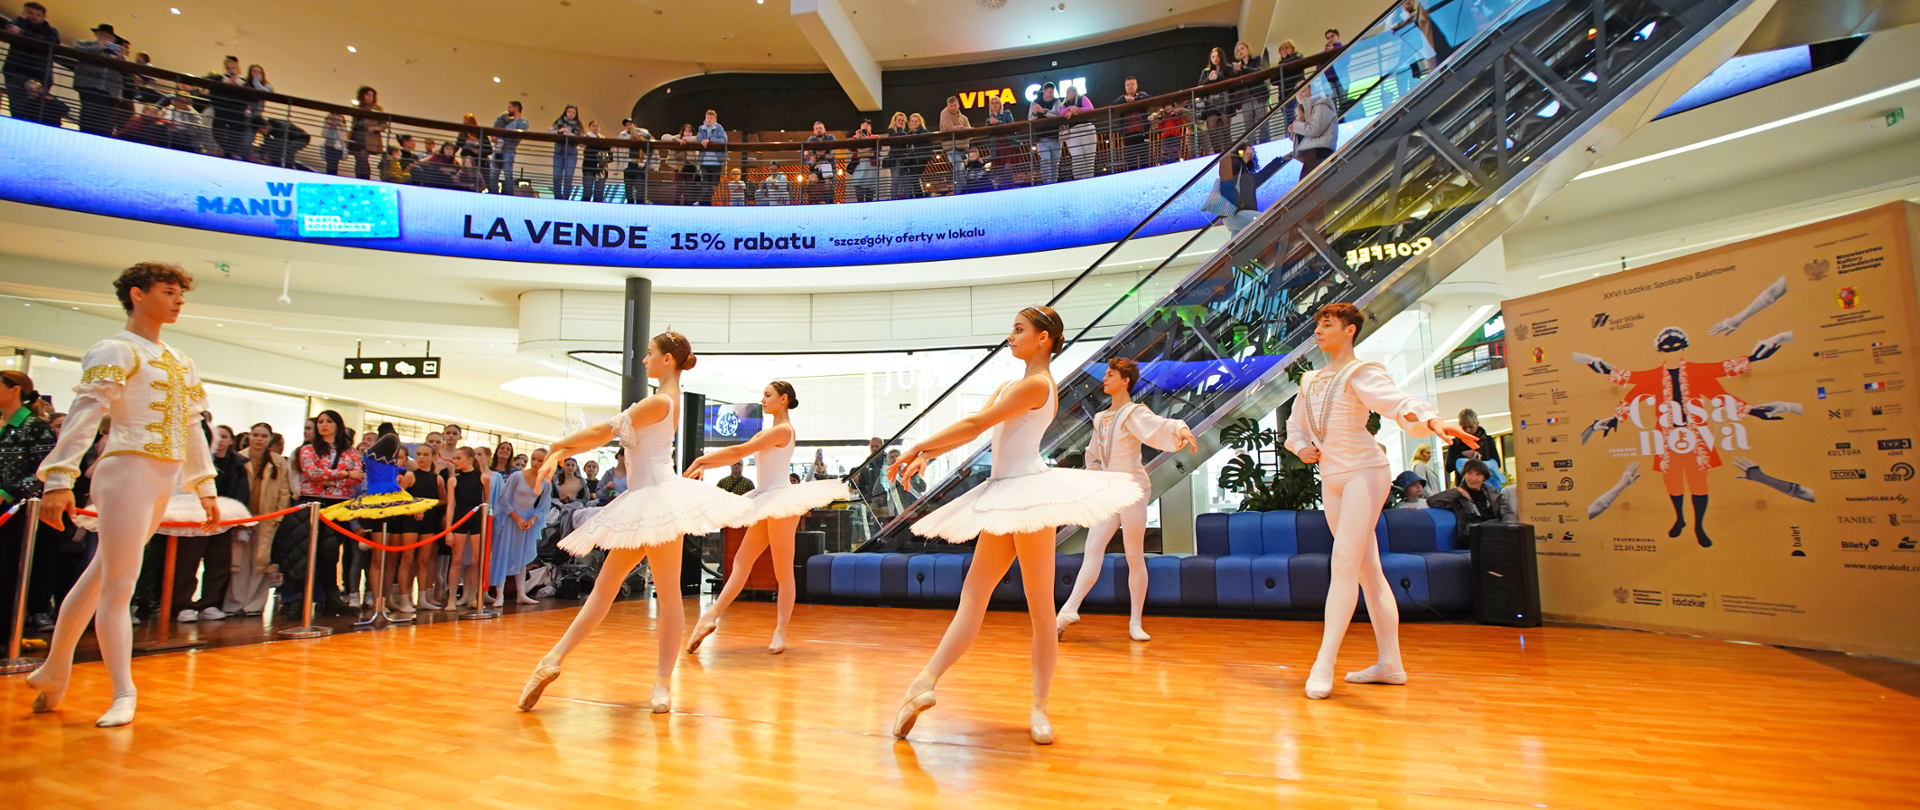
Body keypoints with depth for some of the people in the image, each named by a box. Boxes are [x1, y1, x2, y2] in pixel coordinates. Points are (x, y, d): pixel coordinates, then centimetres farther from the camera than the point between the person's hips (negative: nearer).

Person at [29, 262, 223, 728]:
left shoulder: (179, 363, 18)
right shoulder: (117, 351, -4)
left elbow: (192, 428, 20)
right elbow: (83, 415, -14)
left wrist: (205, 490, 20)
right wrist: (60, 480, -24)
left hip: (164, 481, 7)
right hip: (128, 472, -7)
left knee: (102, 577, 15)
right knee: (118, 585, -4)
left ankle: (54, 671, 27)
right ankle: (124, 694, -1)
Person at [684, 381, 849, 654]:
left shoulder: (783, 429, -12)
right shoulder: (765, 432, 17)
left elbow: (739, 451, -14)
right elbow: (737, 455, 14)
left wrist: (701, 459, -8)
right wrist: (704, 466, 3)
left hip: (781, 500, -9)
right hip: (768, 503, 9)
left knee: (783, 572, -1)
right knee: (742, 560, 4)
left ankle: (780, 633, 5)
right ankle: (710, 618, 3)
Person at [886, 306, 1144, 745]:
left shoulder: (1036, 384, -10)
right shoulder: (1011, 386, 19)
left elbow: (976, 424, -14)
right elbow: (972, 428, 13)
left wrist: (917, 447, -10)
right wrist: (926, 456, 0)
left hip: (1029, 491, -9)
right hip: (1005, 496, 9)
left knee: (1040, 607, -1)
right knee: (973, 592, 2)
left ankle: (1038, 706, 6)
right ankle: (924, 684, 0)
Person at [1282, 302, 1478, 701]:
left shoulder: (1360, 372, -7)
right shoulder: (1311, 381, 14)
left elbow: (1397, 401, -25)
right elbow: (1295, 424, 25)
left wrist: (1432, 420, -45)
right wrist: (1301, 446, 3)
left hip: (1363, 471, -7)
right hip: (1330, 478, 7)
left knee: (1345, 563, -15)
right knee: (1368, 568, 8)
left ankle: (1324, 665, -15)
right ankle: (1390, 664, 14)